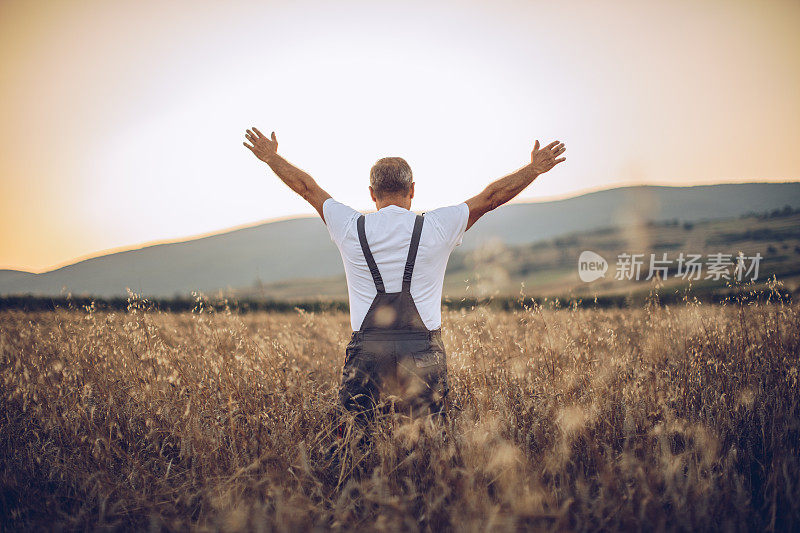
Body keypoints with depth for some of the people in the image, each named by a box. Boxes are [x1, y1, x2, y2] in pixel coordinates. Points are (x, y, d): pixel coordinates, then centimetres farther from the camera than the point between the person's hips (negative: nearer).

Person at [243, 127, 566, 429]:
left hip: (367, 349, 1)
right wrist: (535, 167, 26)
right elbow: (493, 196, 13)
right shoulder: (437, 228, 2)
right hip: (423, 351, 0)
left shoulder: (351, 228, 4)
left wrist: (270, 157, 34)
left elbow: (306, 186, 19)